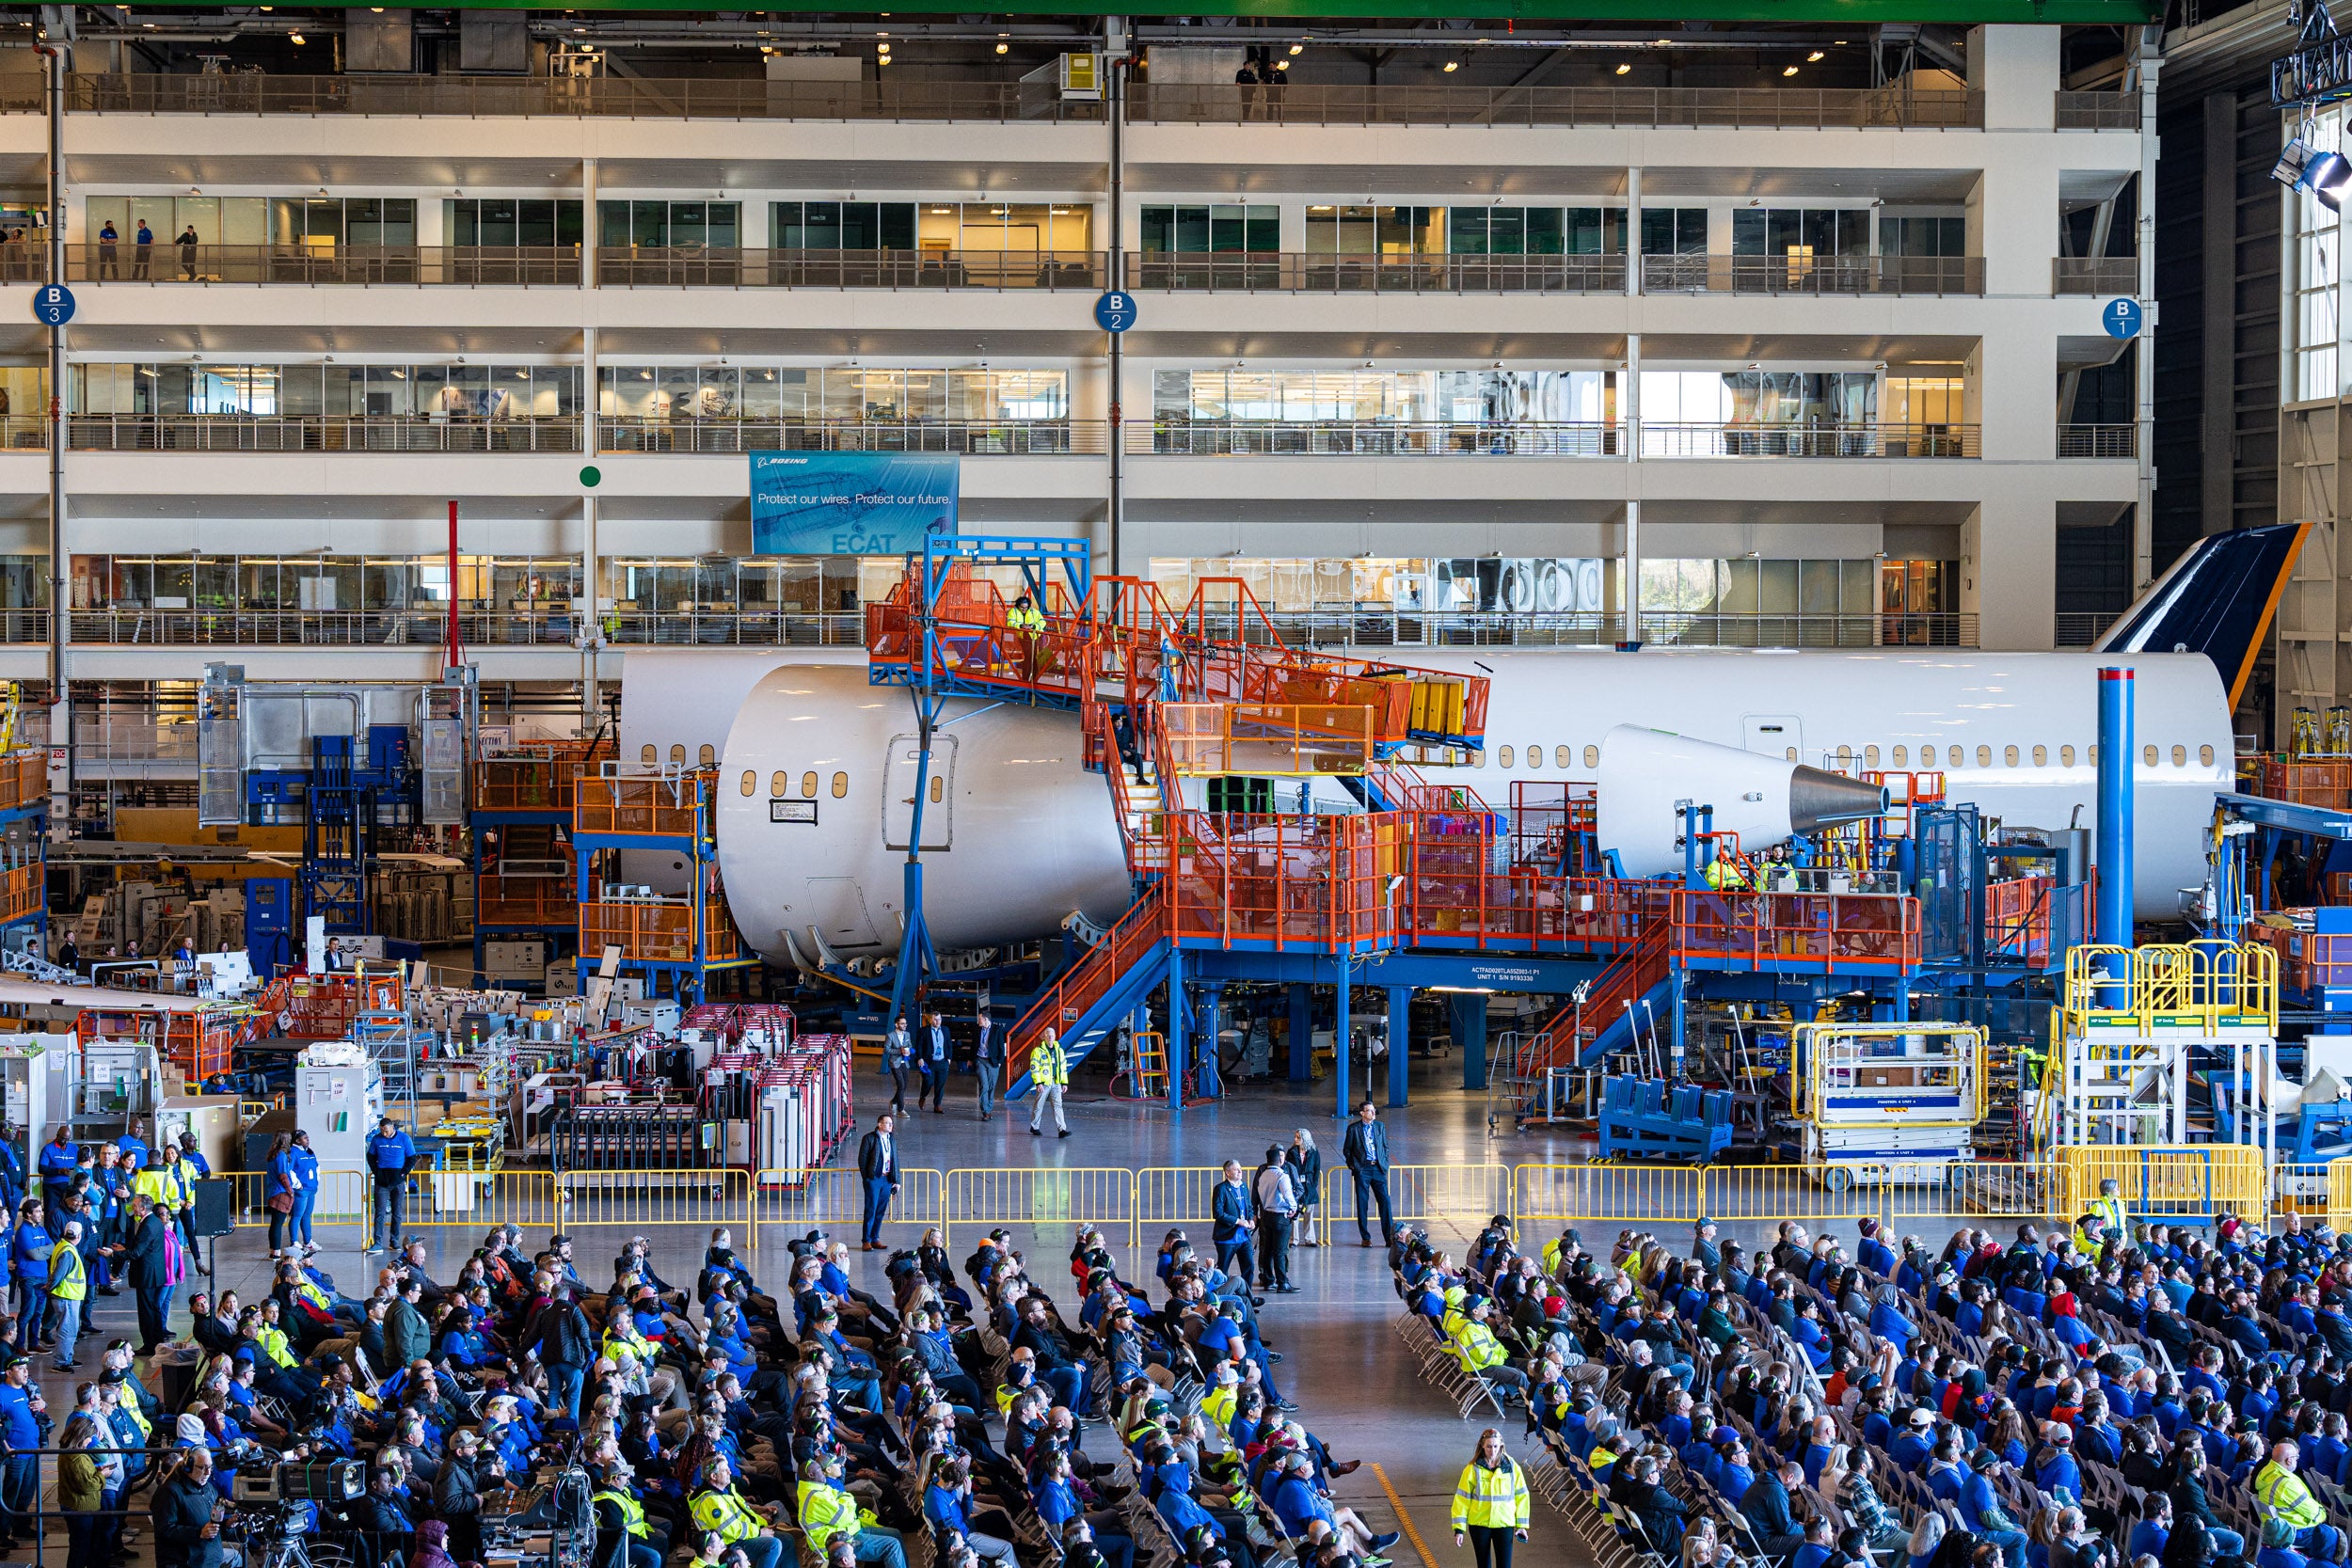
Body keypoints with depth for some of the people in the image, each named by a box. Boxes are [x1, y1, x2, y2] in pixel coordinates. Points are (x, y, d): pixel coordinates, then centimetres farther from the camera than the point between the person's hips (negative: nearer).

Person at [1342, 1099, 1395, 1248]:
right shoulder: (1353, 1128, 1)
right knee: (1362, 1204, 1)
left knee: (1385, 1201, -4)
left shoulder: (1380, 1127, 11)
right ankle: (1365, 1238, 9)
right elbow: (1346, 1150, 6)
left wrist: (1385, 1164, 8)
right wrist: (1353, 1166, -2)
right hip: (1362, 1169, -2)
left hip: (1378, 1169, 2)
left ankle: (1389, 1237, -1)